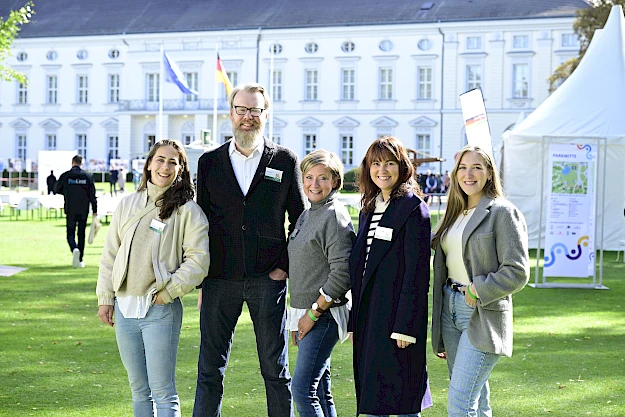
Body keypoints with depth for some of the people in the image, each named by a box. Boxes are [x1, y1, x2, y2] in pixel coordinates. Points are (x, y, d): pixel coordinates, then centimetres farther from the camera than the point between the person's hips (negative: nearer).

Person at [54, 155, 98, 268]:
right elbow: (92, 195, 0)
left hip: (70, 210, -2)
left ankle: (74, 249, -25)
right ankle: (80, 260, 11)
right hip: (84, 210, 2)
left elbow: (57, 189, 8)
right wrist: (94, 210, 3)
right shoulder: (87, 176, 0)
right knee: (81, 234, 10)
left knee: (70, 233, 5)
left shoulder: (65, 176, -4)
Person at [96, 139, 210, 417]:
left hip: (161, 310, -5)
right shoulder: (128, 205, 10)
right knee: (139, 390, 14)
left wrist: (167, 292, -12)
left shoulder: (188, 211, -3)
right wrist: (105, 298, 10)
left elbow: (198, 260, -9)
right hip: (124, 307, 5)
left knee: (163, 392, -5)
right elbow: (110, 254, 14)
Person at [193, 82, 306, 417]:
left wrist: (285, 266, -3)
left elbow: (299, 220, 7)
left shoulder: (285, 160, 4)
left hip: (268, 279, -1)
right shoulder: (210, 162, 8)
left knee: (276, 370, 7)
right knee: (209, 370, 5)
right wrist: (201, 281, 6)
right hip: (220, 281, 1)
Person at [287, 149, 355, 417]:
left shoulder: (335, 216, -11)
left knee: (303, 388, -14)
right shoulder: (305, 216, 16)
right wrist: (298, 319, 17)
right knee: (320, 391, 11)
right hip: (304, 314, 9)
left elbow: (342, 274, -18)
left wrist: (314, 313, -15)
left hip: (324, 315, -9)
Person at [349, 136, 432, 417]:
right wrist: (355, 321, 14)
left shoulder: (412, 208, -8)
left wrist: (405, 326, -18)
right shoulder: (369, 207, 16)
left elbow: (417, 271, -14)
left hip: (396, 316, -8)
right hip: (368, 317, 8)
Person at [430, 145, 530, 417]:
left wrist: (477, 291, -17)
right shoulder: (456, 213, 14)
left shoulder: (503, 213, -8)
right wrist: (439, 336, 18)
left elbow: (517, 272, -13)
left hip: (483, 314, -7)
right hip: (451, 308, 7)